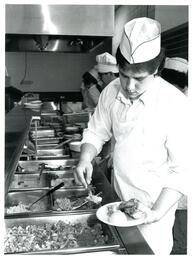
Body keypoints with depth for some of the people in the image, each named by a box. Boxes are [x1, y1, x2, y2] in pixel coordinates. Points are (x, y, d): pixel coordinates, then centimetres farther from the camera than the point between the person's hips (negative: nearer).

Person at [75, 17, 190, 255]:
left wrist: (157, 212, -25)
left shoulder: (175, 105, -24)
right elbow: (96, 131, 3)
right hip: (119, 199, 5)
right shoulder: (112, 92, -10)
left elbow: (182, 170, -20)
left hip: (153, 206, -4)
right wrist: (85, 159, -15)